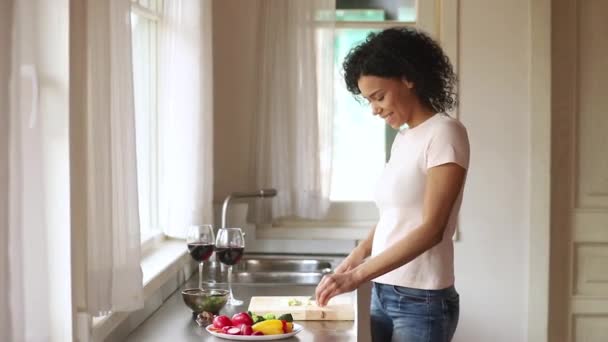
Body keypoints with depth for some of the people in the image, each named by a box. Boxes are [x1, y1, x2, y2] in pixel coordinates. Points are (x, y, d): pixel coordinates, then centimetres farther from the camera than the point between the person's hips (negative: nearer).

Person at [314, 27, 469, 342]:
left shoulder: (444, 133, -11)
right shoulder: (403, 138, 12)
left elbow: (431, 229, -18)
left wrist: (358, 275, -22)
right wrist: (353, 260, 0)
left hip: (421, 301, -7)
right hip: (383, 294, 7)